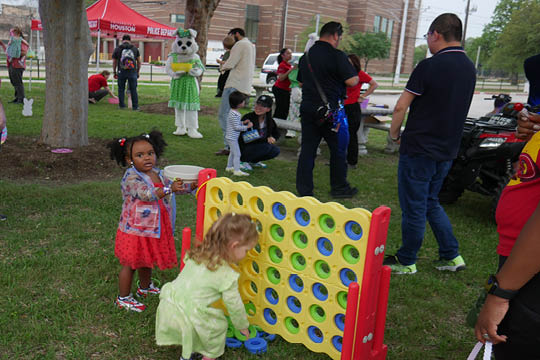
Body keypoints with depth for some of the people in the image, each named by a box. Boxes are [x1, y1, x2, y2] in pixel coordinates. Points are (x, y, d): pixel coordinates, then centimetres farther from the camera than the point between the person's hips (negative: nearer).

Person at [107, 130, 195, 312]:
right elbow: (147, 194, -34)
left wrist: (191, 186, -6)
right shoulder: (131, 178, -20)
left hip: (153, 228, 8)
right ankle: (123, 298, 20)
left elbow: (173, 185, 11)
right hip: (135, 229, -7)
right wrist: (169, 189, -45)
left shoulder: (158, 174, 4)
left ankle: (145, 287, 47)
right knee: (130, 264, 5)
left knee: (147, 260, 26)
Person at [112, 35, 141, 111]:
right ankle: (135, 107, 4)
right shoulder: (135, 48, 7)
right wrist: (138, 72, 19)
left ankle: (122, 105, 13)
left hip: (121, 72, 0)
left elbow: (114, 62, 9)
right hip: (132, 72, 0)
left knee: (121, 89, 11)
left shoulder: (117, 49, 5)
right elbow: (139, 62, 9)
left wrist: (115, 72, 20)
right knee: (133, 90, 4)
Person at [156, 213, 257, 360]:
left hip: (166, 304, 7)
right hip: (186, 317, -7)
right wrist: (243, 327, 16)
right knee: (219, 325, 14)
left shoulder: (197, 255, 6)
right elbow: (235, 306, -1)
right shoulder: (227, 275, -11)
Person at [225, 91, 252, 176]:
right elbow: (236, 127, -24)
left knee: (232, 153, 22)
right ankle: (237, 170, -3)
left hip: (231, 137, 11)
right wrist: (247, 127, -18)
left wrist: (243, 123, 7)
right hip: (232, 138, -11)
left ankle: (229, 167, 34)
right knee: (237, 154, -7)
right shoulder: (235, 114, -25)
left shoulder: (232, 112, 7)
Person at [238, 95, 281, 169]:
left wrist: (272, 138, -8)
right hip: (243, 149, -7)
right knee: (267, 146, -27)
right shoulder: (247, 118, -19)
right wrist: (266, 139, -26)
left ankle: (253, 161, 8)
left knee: (276, 151, -11)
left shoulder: (269, 120, -1)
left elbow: (276, 133, 17)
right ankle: (243, 161, -10)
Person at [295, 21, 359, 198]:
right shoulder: (337, 55, -11)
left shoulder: (306, 56, 11)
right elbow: (352, 81, -15)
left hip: (307, 109, 6)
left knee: (307, 149, 7)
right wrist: (356, 76, 6)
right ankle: (339, 187, 20)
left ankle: (304, 190, 9)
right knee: (338, 149, 9)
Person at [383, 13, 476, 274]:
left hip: (419, 148, -7)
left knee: (413, 207, 4)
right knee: (430, 202, 21)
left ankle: (406, 262, 17)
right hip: (448, 149, 8)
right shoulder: (469, 69, 8)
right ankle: (451, 256, 23)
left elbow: (401, 107, -13)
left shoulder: (429, 66, -16)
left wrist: (394, 134, 3)